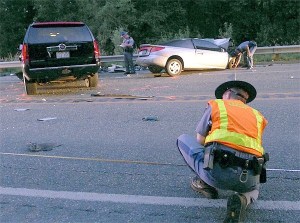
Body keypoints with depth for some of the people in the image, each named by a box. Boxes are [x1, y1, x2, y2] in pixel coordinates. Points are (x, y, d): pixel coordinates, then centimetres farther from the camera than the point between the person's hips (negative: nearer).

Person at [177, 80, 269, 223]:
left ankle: (205, 183, 18)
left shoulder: (215, 105, 15)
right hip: (247, 180, 3)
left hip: (217, 172, -2)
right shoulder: (257, 115, 23)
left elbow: (200, 140, 19)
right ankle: (242, 199, 6)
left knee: (182, 139, 22)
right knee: (254, 188, 42)